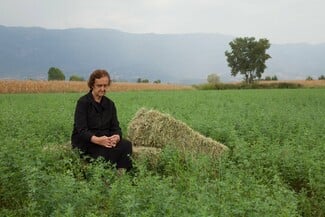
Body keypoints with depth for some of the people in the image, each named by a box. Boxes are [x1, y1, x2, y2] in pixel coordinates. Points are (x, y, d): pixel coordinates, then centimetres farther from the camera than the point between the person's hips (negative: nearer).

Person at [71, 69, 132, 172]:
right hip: (85, 142, -5)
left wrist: (116, 137, -25)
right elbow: (81, 130, -17)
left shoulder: (110, 104, 8)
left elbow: (116, 127, 1)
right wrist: (97, 140, -37)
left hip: (104, 139, 5)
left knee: (126, 144, -22)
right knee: (106, 150, -34)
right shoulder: (83, 102, -8)